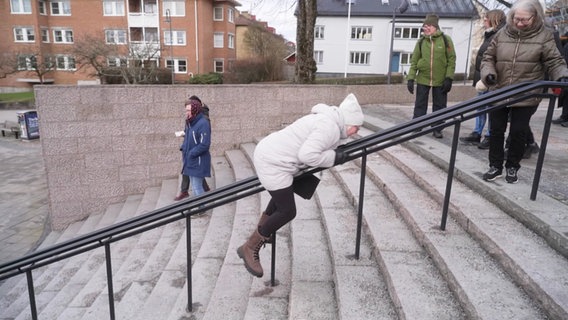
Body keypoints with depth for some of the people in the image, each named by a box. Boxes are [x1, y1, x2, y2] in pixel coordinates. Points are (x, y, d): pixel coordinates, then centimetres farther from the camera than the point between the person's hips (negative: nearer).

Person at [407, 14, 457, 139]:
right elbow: (414, 61, 3)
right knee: (420, 105, 5)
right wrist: (410, 78, -5)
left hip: (440, 80, -1)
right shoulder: (421, 41, 2)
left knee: (439, 106, 7)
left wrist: (449, 78, -9)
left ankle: (437, 129, 19)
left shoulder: (445, 40, -3)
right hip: (423, 79, 1)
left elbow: (451, 59, -3)